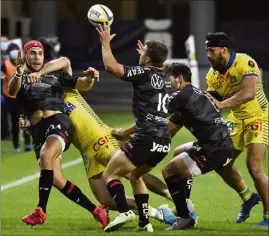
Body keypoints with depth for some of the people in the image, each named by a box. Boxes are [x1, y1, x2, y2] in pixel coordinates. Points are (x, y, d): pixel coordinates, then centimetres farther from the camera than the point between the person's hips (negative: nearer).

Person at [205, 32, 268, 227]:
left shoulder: (245, 63, -26)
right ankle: (248, 198, 31)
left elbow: (249, 93, -39)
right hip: (236, 119, 7)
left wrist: (221, 104, -39)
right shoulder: (213, 75, -4)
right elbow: (213, 102, -4)